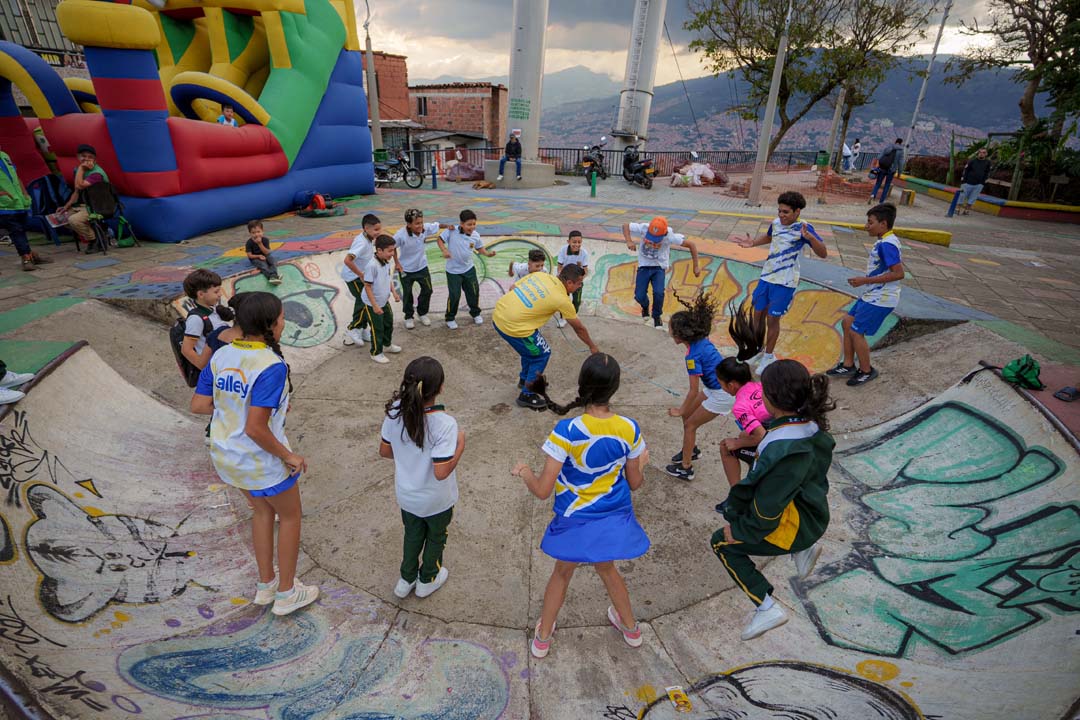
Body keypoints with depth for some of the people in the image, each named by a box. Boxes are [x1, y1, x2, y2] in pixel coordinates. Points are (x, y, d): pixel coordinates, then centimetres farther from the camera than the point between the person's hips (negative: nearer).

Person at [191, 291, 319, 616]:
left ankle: (266, 585, 44)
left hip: (226, 454, 8)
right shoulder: (271, 366, -27)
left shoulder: (221, 355, -4)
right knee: (290, 515, 17)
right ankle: (286, 593, 33)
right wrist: (289, 457, -16)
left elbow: (198, 405, 1)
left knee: (263, 510, 28)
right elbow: (256, 429, -29)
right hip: (262, 461, -7)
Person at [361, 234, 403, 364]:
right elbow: (367, 286, -25)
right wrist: (375, 306, -24)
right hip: (372, 304, -8)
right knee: (377, 329, 6)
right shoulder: (372, 266, -30)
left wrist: (394, 292, 1)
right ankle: (376, 353, 25)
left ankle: (387, 345, 47)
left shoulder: (388, 262, -5)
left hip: (384, 301, 8)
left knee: (389, 324, 24)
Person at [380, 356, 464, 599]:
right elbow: (441, 472, -31)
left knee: (412, 535, 31)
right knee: (436, 538, 26)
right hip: (437, 501, -4)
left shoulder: (395, 411, -18)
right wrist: (460, 446, -18)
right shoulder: (445, 423, -34)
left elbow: (384, 451, -5)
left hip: (406, 495, 4)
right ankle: (427, 580, 49)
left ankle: (406, 579, 50)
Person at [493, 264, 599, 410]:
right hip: (513, 327, -8)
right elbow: (579, 328, 5)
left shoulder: (540, 274, 6)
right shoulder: (562, 299, -8)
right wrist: (592, 346, 20)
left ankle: (525, 379, 47)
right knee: (542, 354, 10)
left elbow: (513, 287, 14)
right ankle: (527, 395, 18)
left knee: (531, 347, 27)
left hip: (498, 314, 8)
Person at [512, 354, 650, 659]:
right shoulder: (629, 429, -18)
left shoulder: (567, 431, -30)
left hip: (575, 521, -2)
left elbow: (542, 490, -25)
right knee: (606, 567, 32)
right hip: (614, 518, 3)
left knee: (562, 573, 25)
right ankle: (630, 627, 55)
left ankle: (542, 638, 47)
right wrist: (641, 462, 16)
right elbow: (634, 483, -4)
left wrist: (524, 471, -4)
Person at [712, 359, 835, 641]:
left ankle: (767, 608, 13)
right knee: (735, 508, 26)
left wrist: (740, 531, -9)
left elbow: (768, 508, -27)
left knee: (722, 543, 8)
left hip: (797, 525, -8)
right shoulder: (808, 424, -9)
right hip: (809, 510, 8)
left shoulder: (785, 451, -37)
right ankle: (801, 550, 25)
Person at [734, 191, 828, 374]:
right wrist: (752, 242, 8)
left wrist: (810, 237, -38)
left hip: (785, 283, -6)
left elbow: (823, 253, -22)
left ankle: (768, 357, 20)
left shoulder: (803, 228, -15)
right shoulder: (776, 223, 2)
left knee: (772, 319, 1)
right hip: (766, 277, 6)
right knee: (758, 314, 13)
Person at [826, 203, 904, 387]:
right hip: (873, 295, 10)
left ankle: (866, 371, 15)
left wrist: (865, 280, -24)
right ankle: (848, 365, 24)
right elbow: (898, 263, 23)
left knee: (856, 332, -4)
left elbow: (899, 273, -27)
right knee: (847, 322, 14)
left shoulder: (886, 244, -22)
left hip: (880, 299, -10)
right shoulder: (887, 241, 9)